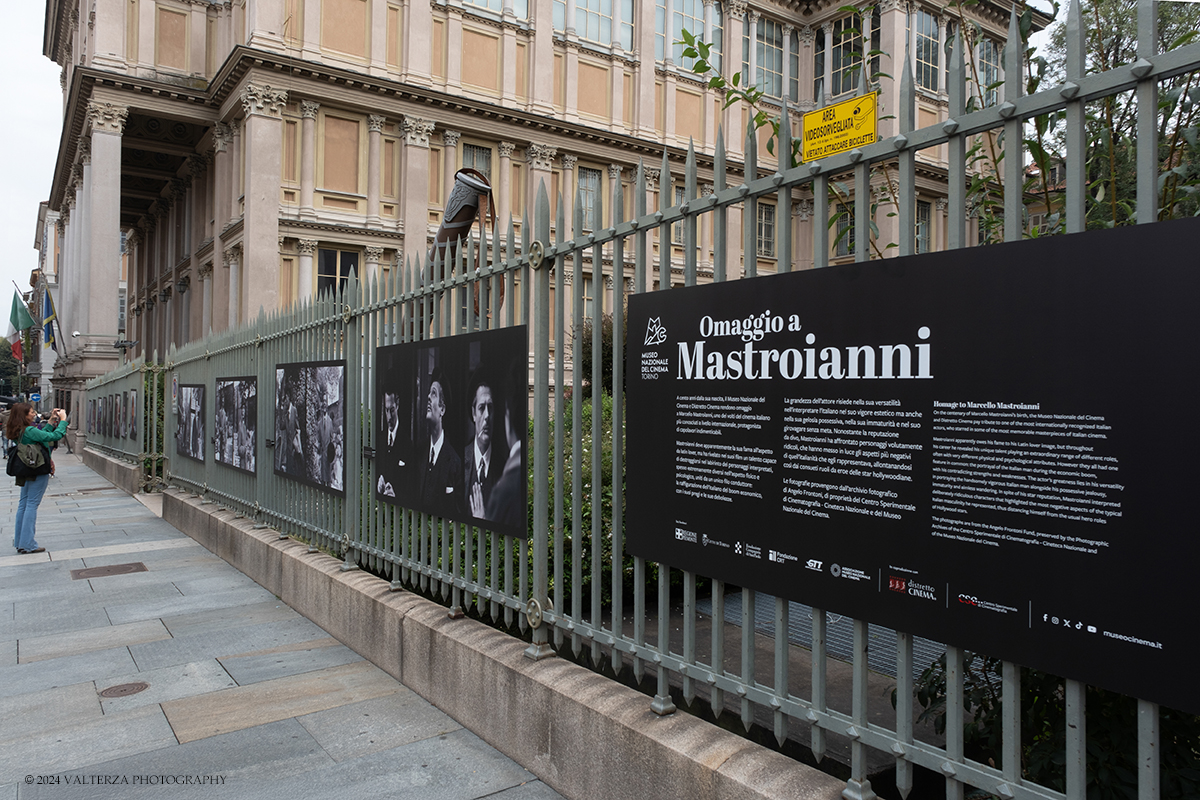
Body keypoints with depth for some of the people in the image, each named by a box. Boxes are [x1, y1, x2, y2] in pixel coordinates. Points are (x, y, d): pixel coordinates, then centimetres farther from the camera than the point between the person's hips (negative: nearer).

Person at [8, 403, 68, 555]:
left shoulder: (18, 432, 7)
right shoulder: (29, 431, -20)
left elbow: (42, 435, 16)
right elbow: (54, 436, -23)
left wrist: (51, 421, 17)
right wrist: (63, 420, -12)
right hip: (38, 472, -9)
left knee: (23, 504, 13)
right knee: (32, 504, -4)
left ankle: (19, 542, 20)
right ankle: (28, 544, -1)